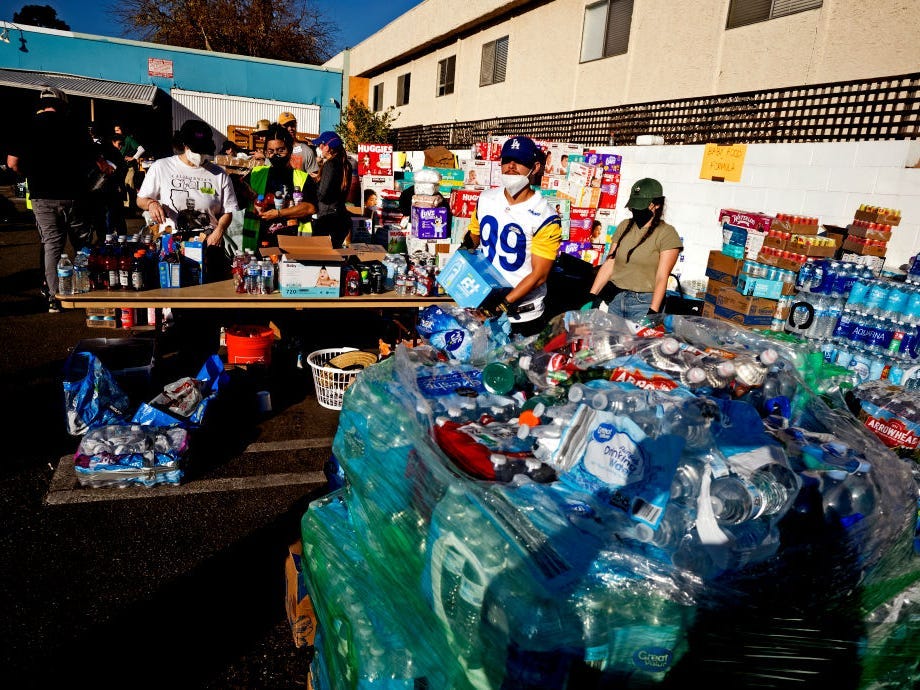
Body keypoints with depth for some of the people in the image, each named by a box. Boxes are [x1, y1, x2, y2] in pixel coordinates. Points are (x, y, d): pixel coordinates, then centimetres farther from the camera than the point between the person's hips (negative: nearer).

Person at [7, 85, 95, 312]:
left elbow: (13, 163, -3)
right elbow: (92, 162, 2)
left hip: (43, 197, 1)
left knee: (51, 244, 5)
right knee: (83, 245, 9)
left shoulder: (26, 128, 0)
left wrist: (33, 176, 15)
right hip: (74, 196, -1)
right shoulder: (75, 127, -2)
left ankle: (54, 298, 3)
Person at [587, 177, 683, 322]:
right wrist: (592, 296, 0)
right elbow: (608, 265, 7)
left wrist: (653, 313, -19)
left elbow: (662, 277, -12)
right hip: (615, 298, 4)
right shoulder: (624, 226, 9)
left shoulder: (667, 234, -5)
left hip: (643, 304, -4)